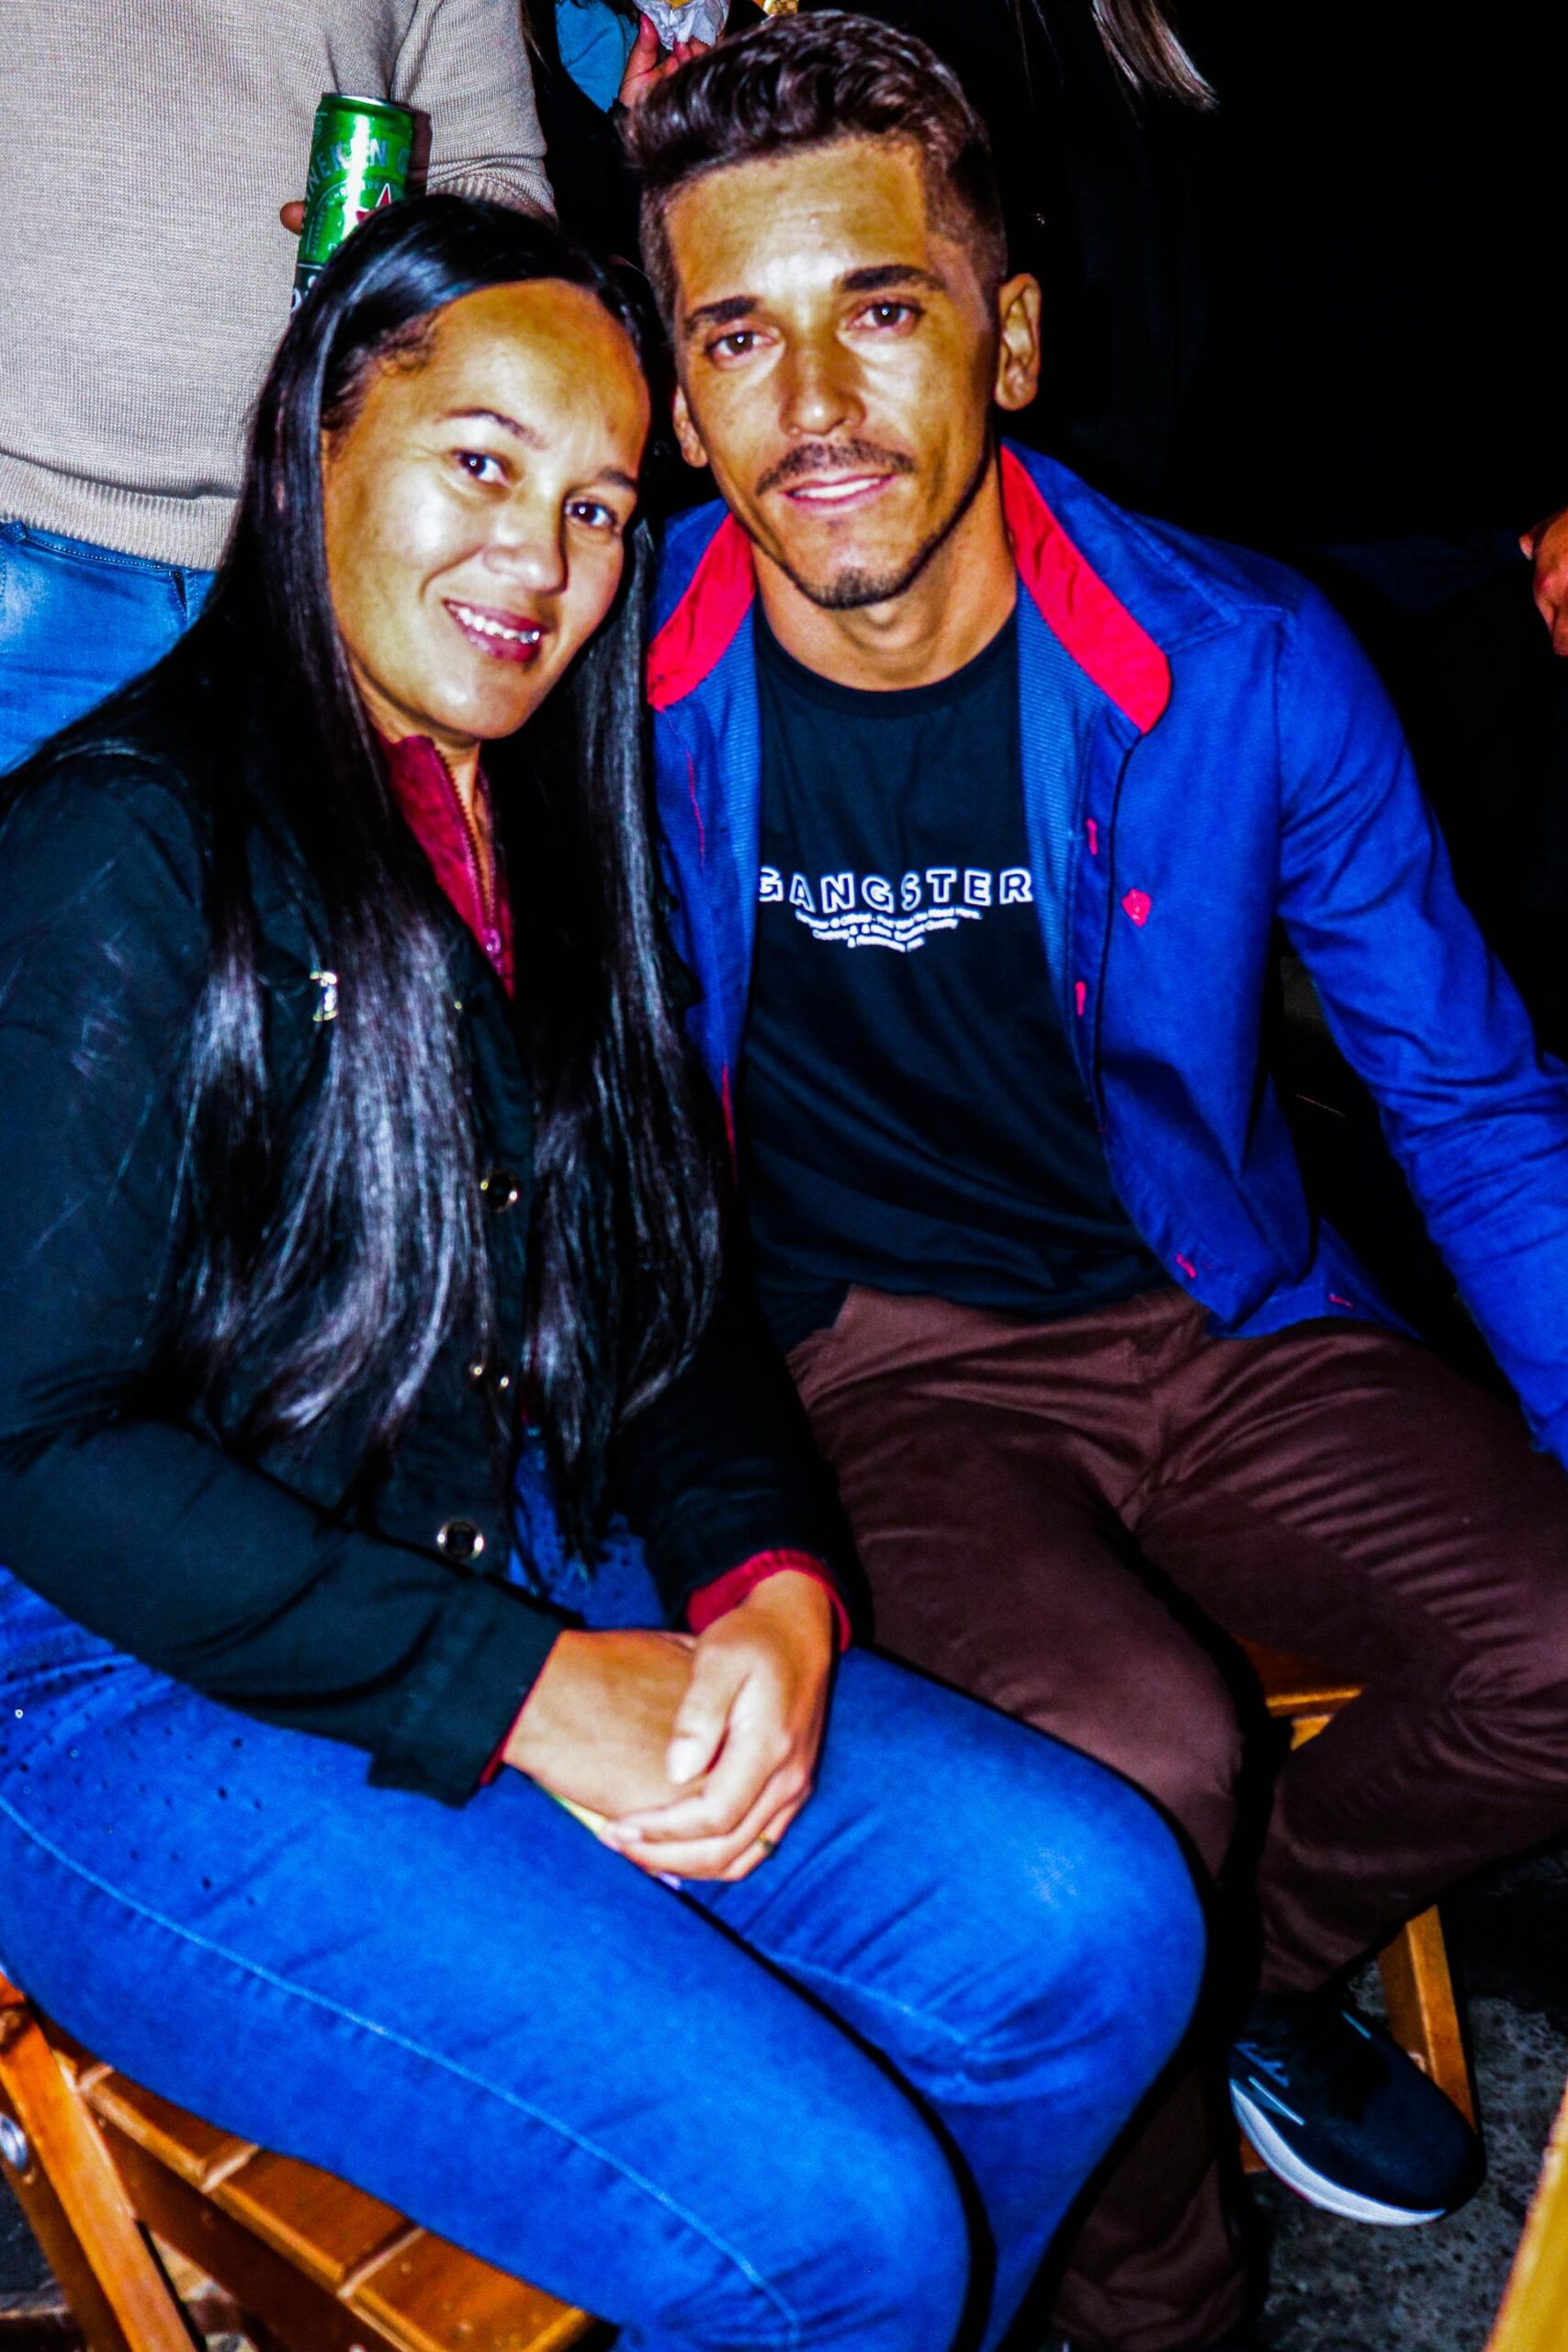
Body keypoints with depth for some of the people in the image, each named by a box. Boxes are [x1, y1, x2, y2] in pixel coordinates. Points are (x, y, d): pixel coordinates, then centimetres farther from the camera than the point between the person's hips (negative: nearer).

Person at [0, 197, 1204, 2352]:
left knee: (1093, 1922, -8)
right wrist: (524, 1687, -18)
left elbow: (664, 1302, 13)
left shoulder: (550, 842, 11)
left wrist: (770, 1584, -6)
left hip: (513, 1614, 7)